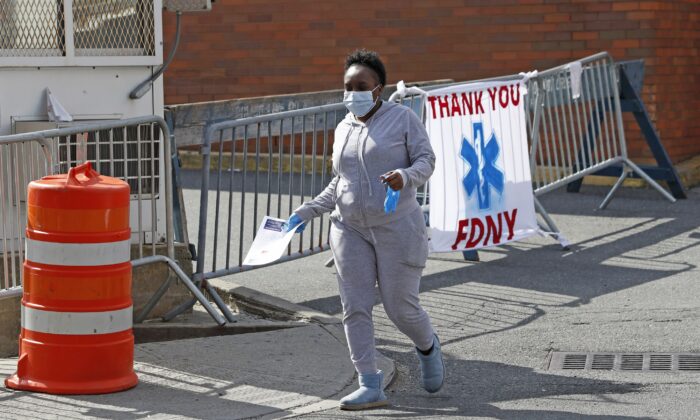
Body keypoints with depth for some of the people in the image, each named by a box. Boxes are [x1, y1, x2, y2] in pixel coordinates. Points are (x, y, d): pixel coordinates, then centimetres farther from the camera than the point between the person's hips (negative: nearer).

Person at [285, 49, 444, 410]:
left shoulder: (402, 118, -3)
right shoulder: (343, 128, 13)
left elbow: (426, 160, -6)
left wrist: (406, 176, -27)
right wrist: (307, 212, 15)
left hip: (397, 228, -5)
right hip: (350, 229, 5)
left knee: (400, 308, -2)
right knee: (355, 308, -5)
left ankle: (427, 347, 31)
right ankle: (370, 386, -2)